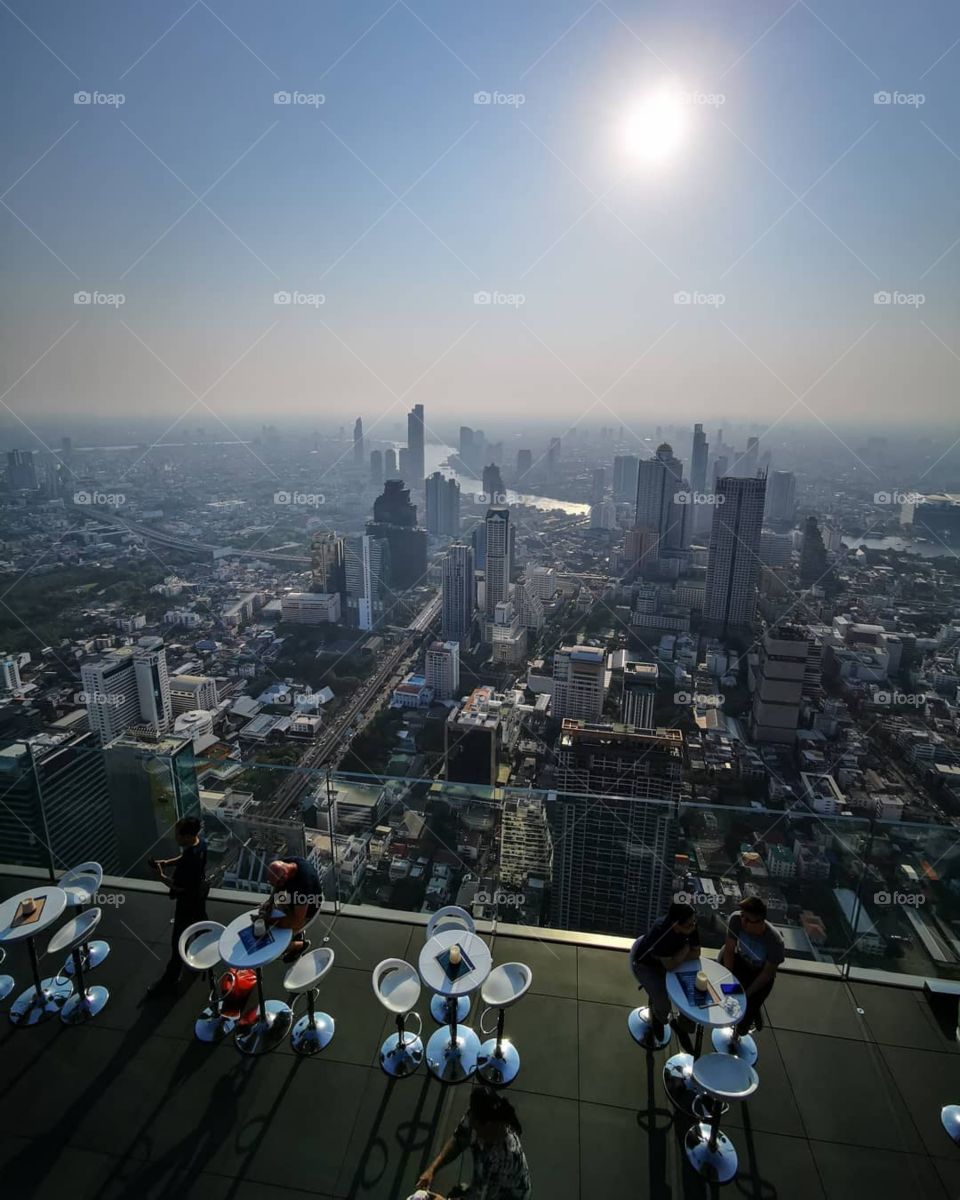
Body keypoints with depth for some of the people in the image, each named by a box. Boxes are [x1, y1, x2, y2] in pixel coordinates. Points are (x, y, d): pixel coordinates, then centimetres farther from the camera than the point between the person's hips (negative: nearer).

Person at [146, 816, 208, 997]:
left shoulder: (189, 860, -41)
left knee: (178, 941, 8)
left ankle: (170, 981, 24)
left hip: (188, 901, -9)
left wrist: (161, 874, -19)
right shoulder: (201, 841, -15)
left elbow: (178, 886, -27)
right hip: (200, 891, 9)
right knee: (200, 920, 32)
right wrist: (167, 862, -6)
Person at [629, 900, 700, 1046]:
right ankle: (659, 1019, 24)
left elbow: (697, 952, -13)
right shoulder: (662, 932, -43)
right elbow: (670, 965, -34)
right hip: (643, 963, -5)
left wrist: (677, 956, -24)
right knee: (663, 1003, -11)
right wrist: (685, 949, -24)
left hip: (661, 960, 5)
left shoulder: (691, 926, -26)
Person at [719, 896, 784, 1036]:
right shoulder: (736, 919, -32)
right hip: (741, 961, 3)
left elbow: (767, 973, -21)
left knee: (747, 1007, -11)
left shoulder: (775, 942, -36)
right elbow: (729, 950, -17)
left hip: (760, 974, -3)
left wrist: (745, 995, -19)